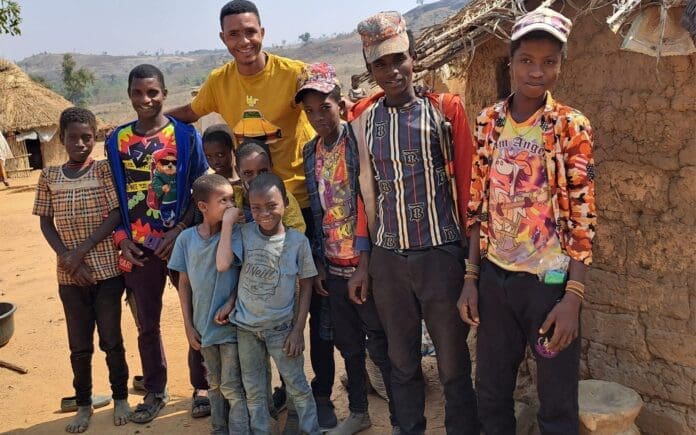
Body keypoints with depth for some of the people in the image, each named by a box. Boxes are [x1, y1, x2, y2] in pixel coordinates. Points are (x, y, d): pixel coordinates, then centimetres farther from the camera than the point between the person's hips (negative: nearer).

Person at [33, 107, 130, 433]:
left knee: (111, 340, 6)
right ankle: (83, 405, 26)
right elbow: (46, 222, 6)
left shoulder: (104, 170, -3)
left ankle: (120, 398, 25)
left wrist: (81, 250, -14)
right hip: (70, 276, 2)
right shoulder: (49, 176, 4)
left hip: (107, 270, -2)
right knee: (79, 345, 11)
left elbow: (115, 215, -9)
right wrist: (66, 258, -9)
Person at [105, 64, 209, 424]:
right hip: (138, 249, 2)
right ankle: (155, 392, 27)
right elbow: (114, 196, 8)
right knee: (146, 325, 11)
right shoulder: (116, 140, 4)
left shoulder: (186, 135, -4)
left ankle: (202, 387, 23)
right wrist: (121, 239, -3)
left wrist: (180, 230, -13)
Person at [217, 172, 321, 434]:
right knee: (254, 391, 15)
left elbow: (305, 287, -3)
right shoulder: (244, 234, -7)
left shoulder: (298, 241, -9)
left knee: (297, 386, 8)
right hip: (246, 327, 2)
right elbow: (223, 265, -22)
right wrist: (227, 223, -18)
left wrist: (298, 329, -6)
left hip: (281, 327, -2)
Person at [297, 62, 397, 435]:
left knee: (381, 347, 2)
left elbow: (369, 205, -16)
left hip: (363, 266, -6)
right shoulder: (311, 152, 8)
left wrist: (364, 266, -19)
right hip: (334, 267, 6)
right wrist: (320, 263, 11)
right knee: (348, 344, 17)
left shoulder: (358, 143, -12)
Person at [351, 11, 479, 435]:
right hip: (388, 258, 3)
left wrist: (470, 250, -4)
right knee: (402, 363, 15)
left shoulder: (444, 110, -2)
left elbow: (466, 182, -2)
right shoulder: (364, 118, 6)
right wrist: (374, 251, 9)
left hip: (442, 253, -3)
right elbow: (367, 187, 10)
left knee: (454, 365, 6)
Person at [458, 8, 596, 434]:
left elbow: (582, 219, -10)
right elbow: (477, 207, 5)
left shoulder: (572, 126, -8)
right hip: (494, 278, 4)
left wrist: (573, 298, -15)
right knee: (491, 394, 17)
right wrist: (470, 278, 2)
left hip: (550, 281, -3)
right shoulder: (489, 122, 2)